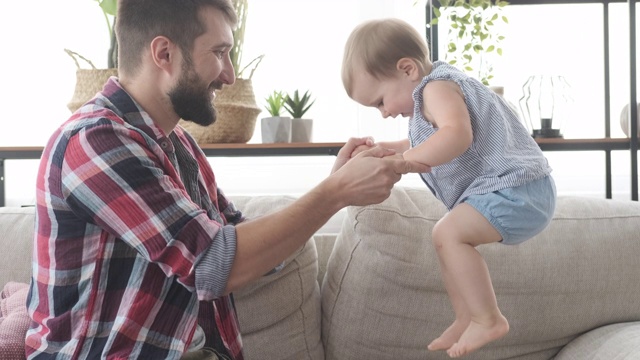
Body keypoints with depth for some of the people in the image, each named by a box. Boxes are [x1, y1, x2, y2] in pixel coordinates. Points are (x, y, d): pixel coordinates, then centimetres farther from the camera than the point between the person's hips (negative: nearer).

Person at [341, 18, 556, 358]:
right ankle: (466, 320, 23)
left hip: (517, 188, -11)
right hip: (513, 190, 11)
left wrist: (399, 162, -30)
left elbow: (456, 136, -34)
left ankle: (488, 319, -17)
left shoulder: (436, 87, -14)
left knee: (448, 233, -22)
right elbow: (422, 146, 34)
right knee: (449, 239, 19)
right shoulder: (442, 87, 20)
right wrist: (383, 149, 21)